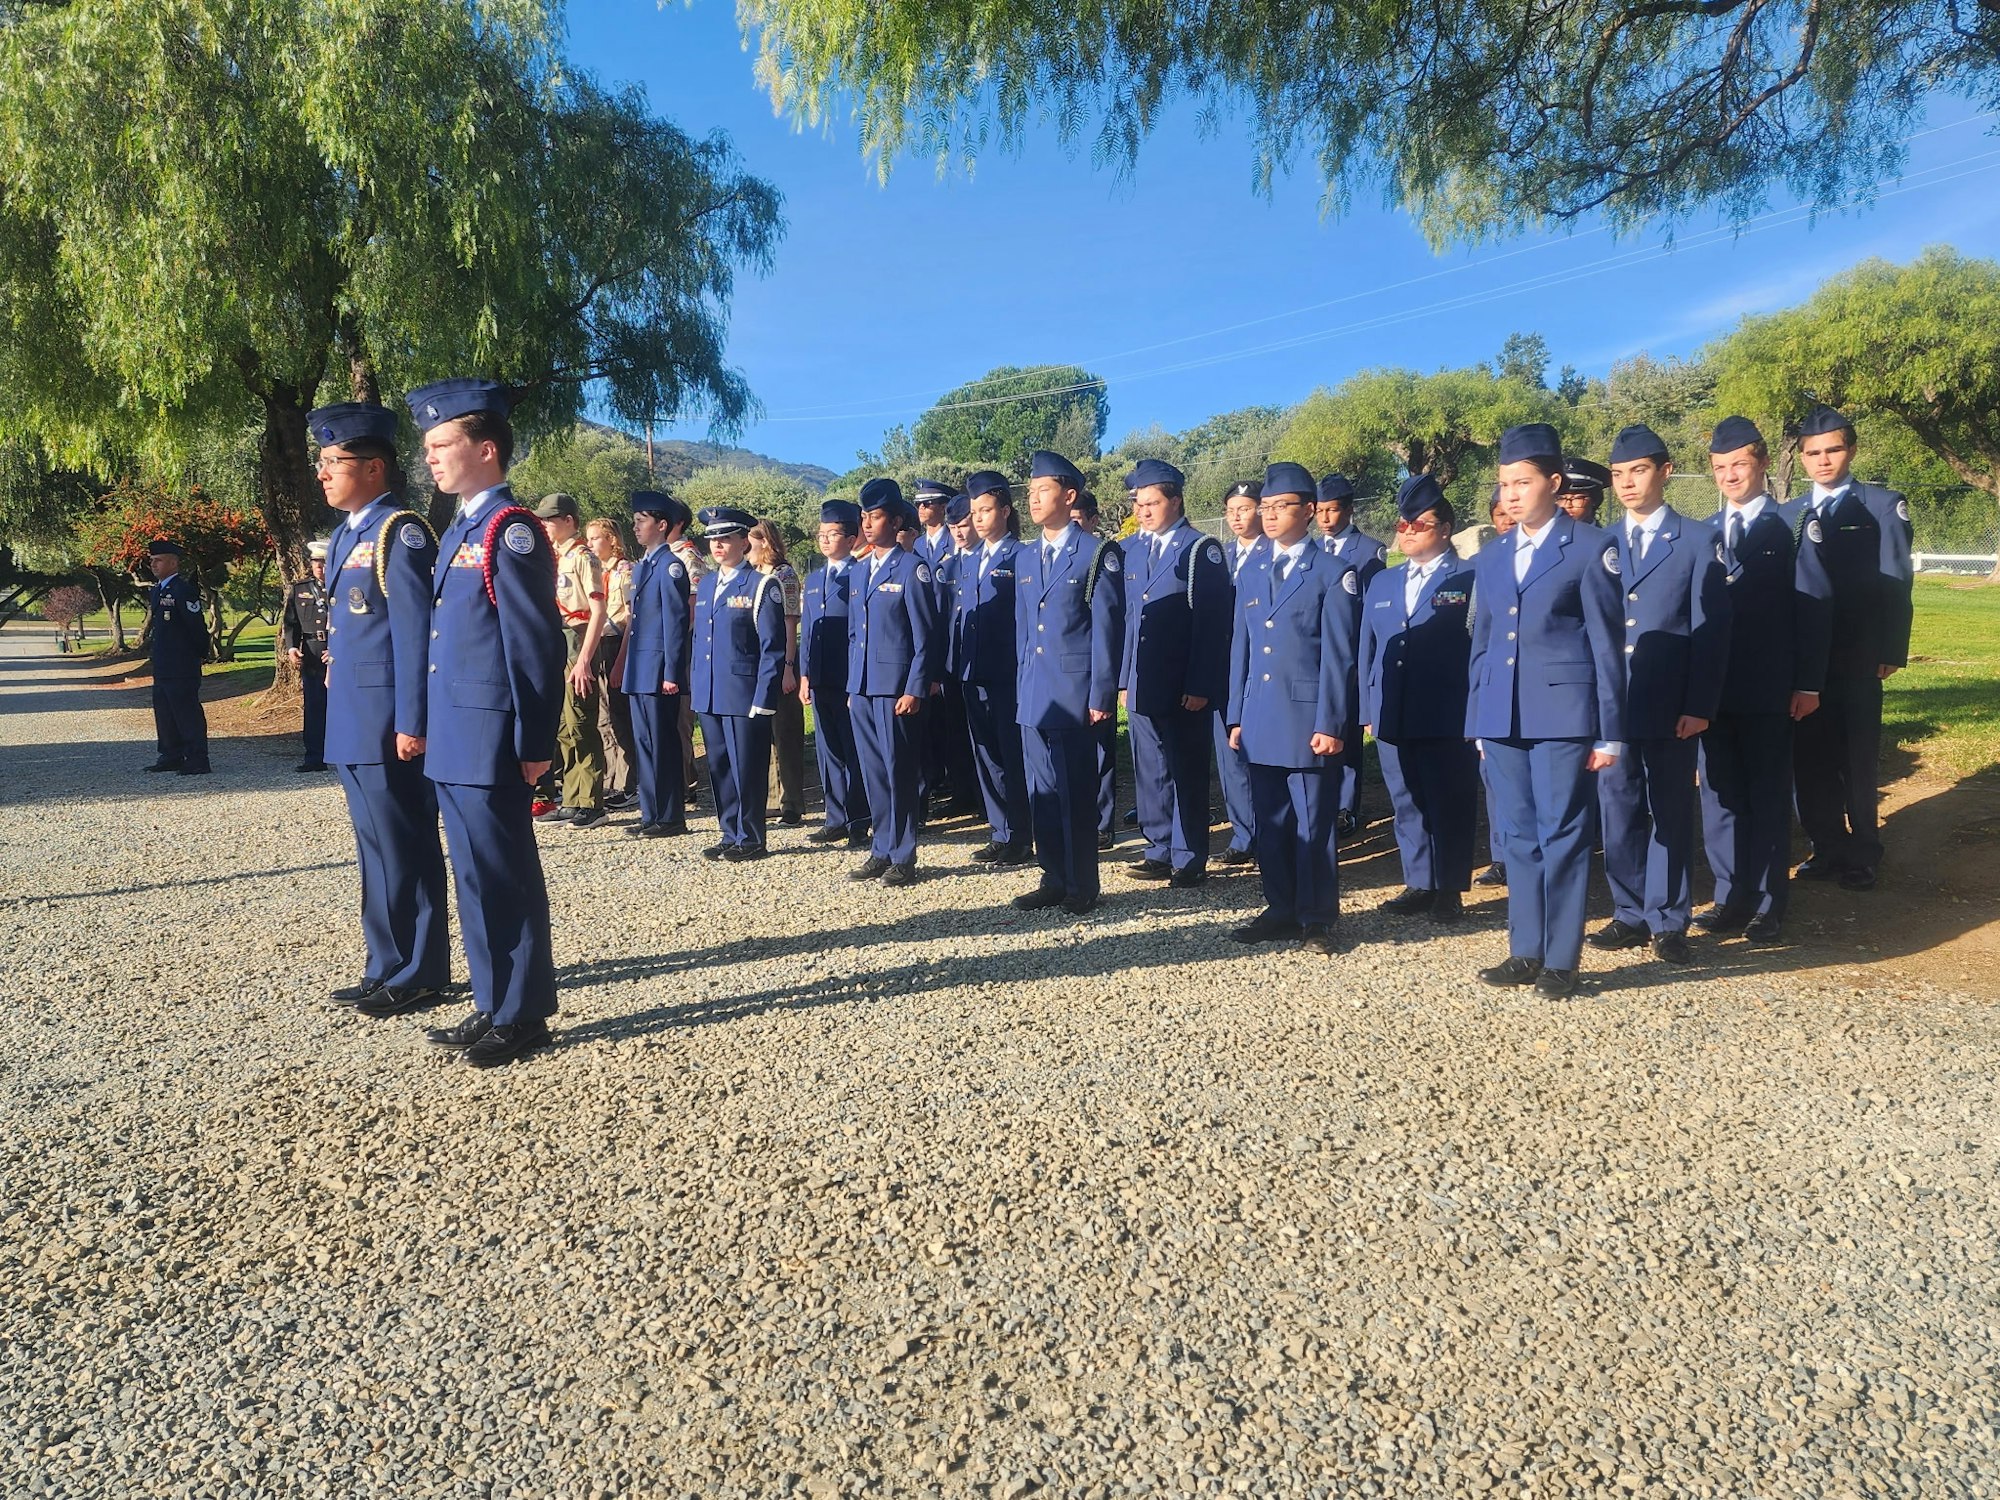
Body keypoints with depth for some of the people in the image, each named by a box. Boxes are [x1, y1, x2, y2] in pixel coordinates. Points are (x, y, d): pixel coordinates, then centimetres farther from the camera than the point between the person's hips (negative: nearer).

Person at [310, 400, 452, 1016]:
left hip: (387, 727, -10)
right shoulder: (345, 535, 16)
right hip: (353, 726, 10)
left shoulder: (400, 533, -12)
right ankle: (387, 970, 26)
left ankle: (419, 976, 10)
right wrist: (338, 717, 18)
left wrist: (411, 724, -21)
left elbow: (416, 635, -18)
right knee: (378, 850, 15)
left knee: (405, 851, -1)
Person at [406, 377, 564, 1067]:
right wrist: (430, 726, 18)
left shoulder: (511, 531, -13)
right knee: (476, 878, 15)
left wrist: (534, 744, -17)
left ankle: (523, 1015, 12)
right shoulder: (457, 531, 16)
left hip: (489, 743, -9)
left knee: (505, 878, 0)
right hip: (453, 741, 10)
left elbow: (535, 644, -16)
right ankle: (493, 1006, 26)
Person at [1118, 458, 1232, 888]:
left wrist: (1200, 688, -16)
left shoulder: (1201, 550, -6)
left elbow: (1212, 625, -11)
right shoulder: (1130, 550, 12)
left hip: (1183, 689, -5)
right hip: (1142, 685, 6)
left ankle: (1189, 859, 12)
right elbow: (1125, 617, 14)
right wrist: (1123, 679, 9)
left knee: (1187, 773, 3)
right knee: (1149, 771, 11)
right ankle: (1159, 851, 22)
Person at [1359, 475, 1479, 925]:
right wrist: (1368, 710, 8)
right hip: (1393, 718, 5)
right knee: (1406, 804, 11)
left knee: (1450, 805, 3)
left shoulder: (1469, 580, -2)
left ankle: (1450, 889, 13)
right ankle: (1418, 884, 22)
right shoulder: (1382, 583, 14)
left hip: (1448, 719, -5)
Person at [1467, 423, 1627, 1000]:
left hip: (1563, 714, -5)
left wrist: (1609, 732, -6)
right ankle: (1526, 951, 20)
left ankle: (1561, 959, 9)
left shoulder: (1589, 548, -2)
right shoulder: (1492, 557, 14)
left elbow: (1607, 644, -3)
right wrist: (1477, 722, 12)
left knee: (1562, 836, 0)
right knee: (1519, 838, 10)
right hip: (1502, 718, 5)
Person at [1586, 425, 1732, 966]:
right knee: (1619, 810, 7)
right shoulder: (1601, 545, 10)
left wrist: (1700, 707, -10)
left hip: (1670, 708, -3)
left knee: (1671, 812, 4)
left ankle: (1668, 921, 14)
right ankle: (1630, 914, 18)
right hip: (1610, 704, 3)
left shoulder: (1697, 541, 1)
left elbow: (1711, 631, -3)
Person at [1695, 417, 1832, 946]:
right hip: (1713, 687, 4)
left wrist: (1808, 683, -10)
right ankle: (1731, 898, 17)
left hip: (1769, 689, -4)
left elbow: (1814, 606, -5)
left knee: (1769, 796, 3)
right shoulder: (1703, 533, 12)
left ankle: (1769, 905, 11)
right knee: (1720, 795, 7)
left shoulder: (1794, 526, 0)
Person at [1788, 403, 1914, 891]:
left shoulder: (1883, 505, 2)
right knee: (1809, 758, 7)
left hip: (1857, 658, -3)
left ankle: (1861, 855, 15)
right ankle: (1827, 848, 19)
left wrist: (1890, 652, -11)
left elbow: (1895, 585, -4)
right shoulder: (1788, 514, 12)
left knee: (1858, 759, 4)